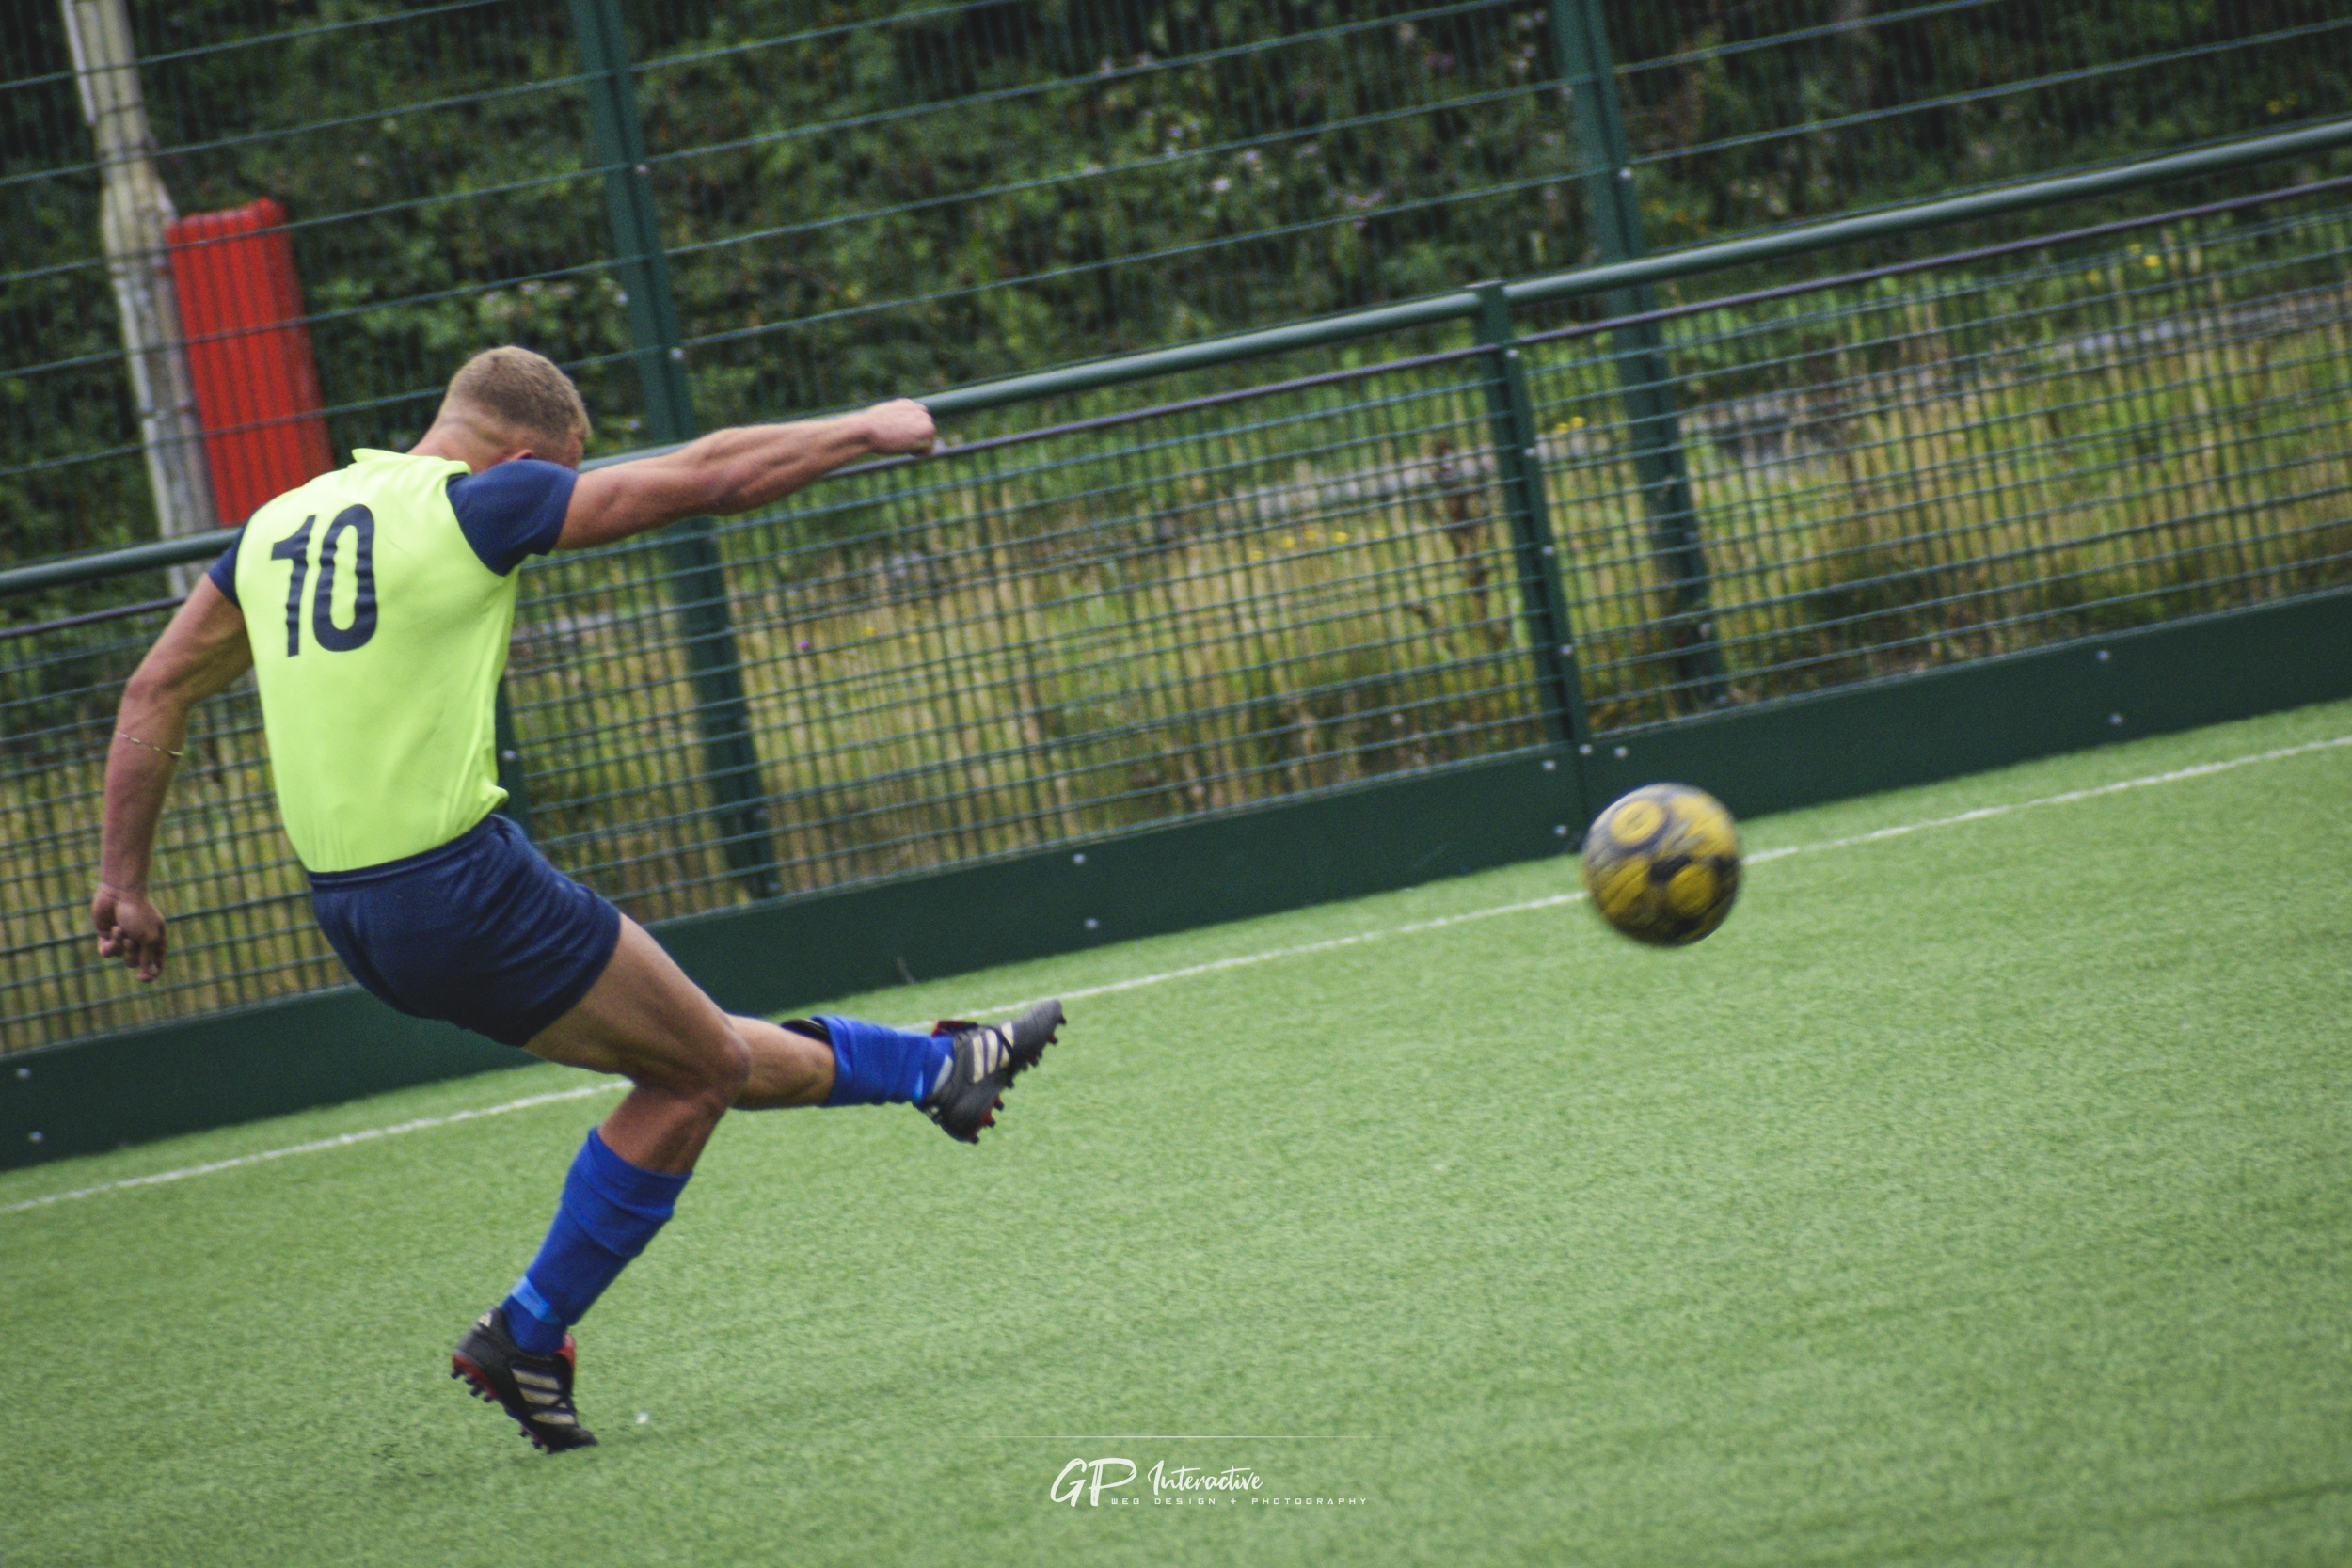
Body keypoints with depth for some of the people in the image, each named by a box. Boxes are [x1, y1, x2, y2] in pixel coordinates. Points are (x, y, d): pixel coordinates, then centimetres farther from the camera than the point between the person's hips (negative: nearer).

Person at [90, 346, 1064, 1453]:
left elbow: (157, 688, 15)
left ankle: (939, 1069, 30)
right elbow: (704, 477, -5)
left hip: (345, 907, 9)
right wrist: (868, 432, 8)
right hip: (463, 892, -9)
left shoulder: (280, 522, 12)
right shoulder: (476, 504, -10)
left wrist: (123, 881, 20)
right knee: (706, 1065, 8)